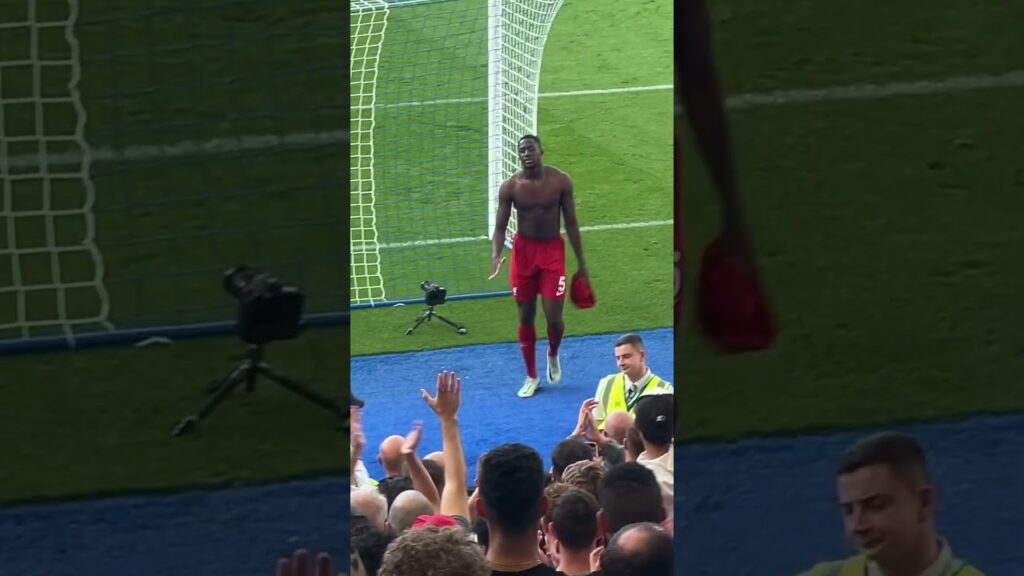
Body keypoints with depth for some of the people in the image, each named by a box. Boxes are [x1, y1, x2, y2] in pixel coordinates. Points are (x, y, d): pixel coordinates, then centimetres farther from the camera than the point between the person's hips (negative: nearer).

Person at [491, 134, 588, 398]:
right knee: (526, 317, 7)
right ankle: (531, 376, 22)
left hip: (552, 250, -1)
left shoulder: (560, 181, -10)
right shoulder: (510, 186, -9)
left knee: (553, 317, -7)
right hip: (524, 250, 1)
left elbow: (571, 223, -2)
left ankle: (553, 355, 27)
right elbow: (501, 225, -7)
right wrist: (497, 254, -28)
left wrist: (581, 263, 0)